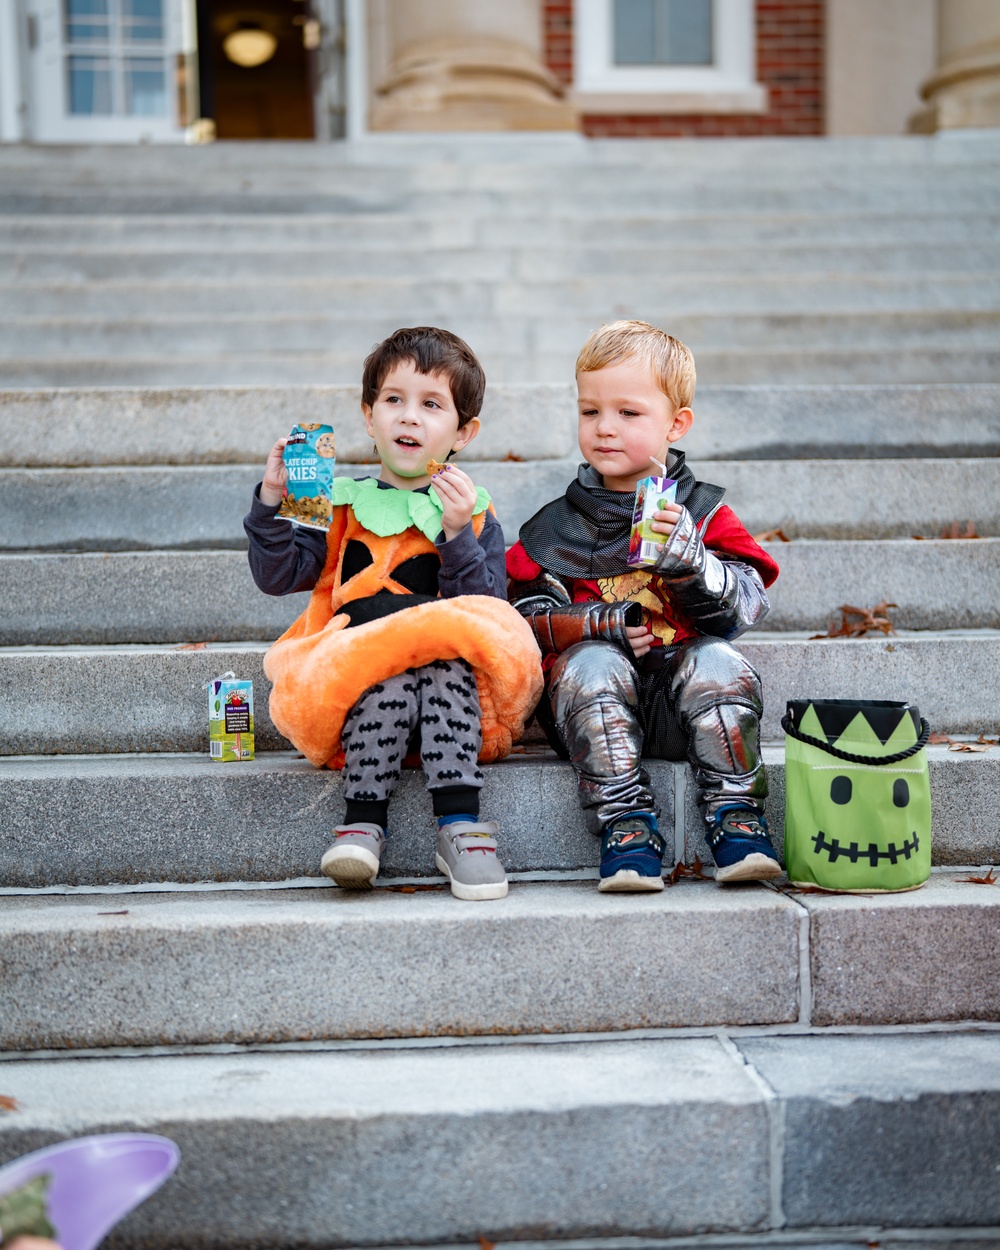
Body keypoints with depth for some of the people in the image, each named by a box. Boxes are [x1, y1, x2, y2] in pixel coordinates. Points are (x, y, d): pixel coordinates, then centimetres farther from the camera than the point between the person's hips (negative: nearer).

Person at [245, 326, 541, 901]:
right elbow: (278, 576, 7)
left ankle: (460, 824, -36)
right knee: (388, 679, -33)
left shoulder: (475, 515, 13)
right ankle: (364, 822, -33)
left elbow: (483, 612, 0)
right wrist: (270, 502, -5)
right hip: (351, 676, 0)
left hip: (455, 701, 0)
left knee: (445, 661, -33)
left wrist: (458, 534, -12)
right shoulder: (341, 505, 17)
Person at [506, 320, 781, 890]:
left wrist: (689, 562, -24)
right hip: (599, 706, 0)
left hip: (684, 703, 0)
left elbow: (747, 604, -4)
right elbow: (528, 617, 4)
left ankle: (736, 814, -21)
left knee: (717, 661, -29)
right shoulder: (557, 528, 11)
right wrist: (602, 623, -15)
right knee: (591, 664, -30)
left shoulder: (704, 513, 8)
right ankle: (626, 822, -31)